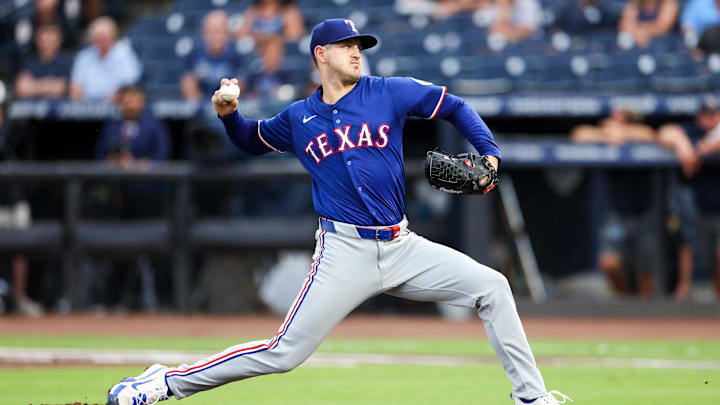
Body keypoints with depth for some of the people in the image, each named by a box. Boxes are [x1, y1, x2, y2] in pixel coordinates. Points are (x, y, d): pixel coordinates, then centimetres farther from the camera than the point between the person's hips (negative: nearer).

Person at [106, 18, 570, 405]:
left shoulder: (388, 93, 5)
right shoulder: (298, 119, 8)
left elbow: (454, 106, 12)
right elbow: (253, 140, 26)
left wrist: (490, 154, 0)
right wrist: (229, 114, 5)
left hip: (402, 246, 2)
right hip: (345, 252, -2)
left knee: (492, 287, -9)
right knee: (284, 354, -10)